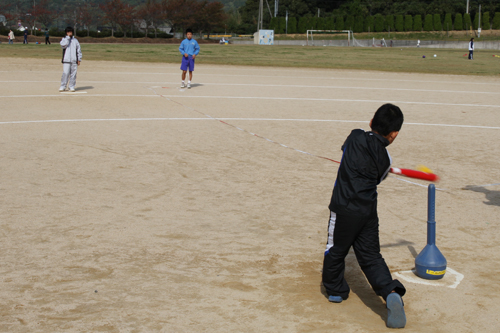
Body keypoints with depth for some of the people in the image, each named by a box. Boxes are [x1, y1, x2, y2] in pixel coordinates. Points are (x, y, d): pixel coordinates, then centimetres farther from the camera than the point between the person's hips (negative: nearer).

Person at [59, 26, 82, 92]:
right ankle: (63, 86, -2)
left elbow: (79, 50, 13)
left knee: (73, 74, 1)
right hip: (66, 60, -2)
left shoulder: (75, 40, 13)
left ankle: (72, 87, 8)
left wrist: (79, 59, 6)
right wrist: (68, 37, -10)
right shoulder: (64, 39, 8)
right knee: (65, 73, -9)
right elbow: (63, 45, -15)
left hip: (74, 60, 2)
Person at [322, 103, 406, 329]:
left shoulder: (355, 137, -2)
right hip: (369, 211, 2)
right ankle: (391, 292, -10)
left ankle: (335, 290, 30)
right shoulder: (386, 159, 2)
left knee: (336, 249, 15)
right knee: (370, 255, 8)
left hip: (344, 207, -2)